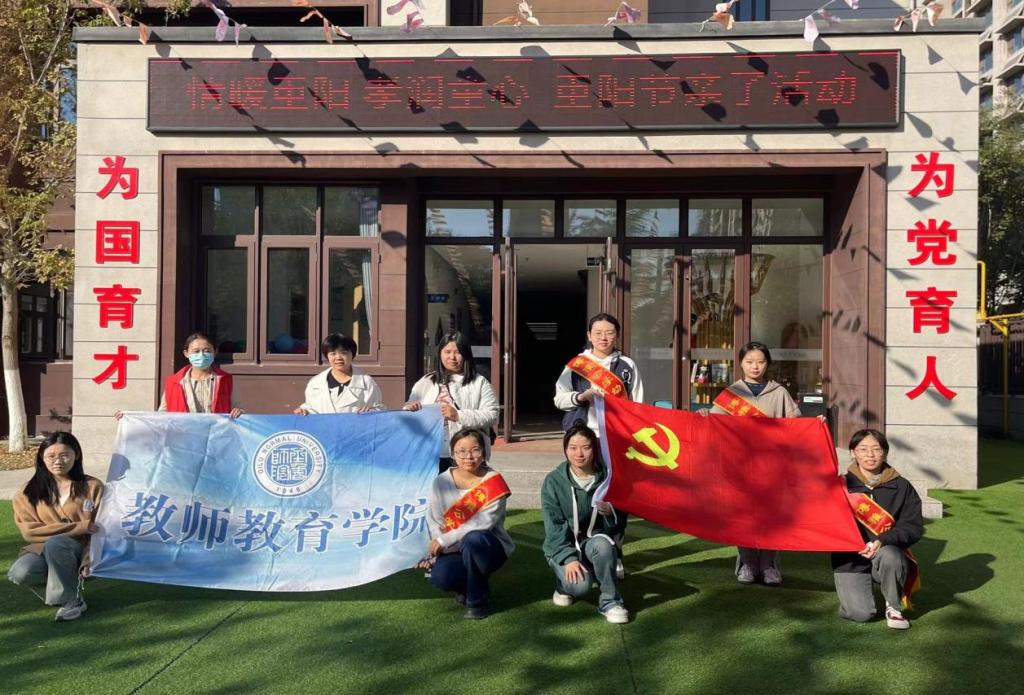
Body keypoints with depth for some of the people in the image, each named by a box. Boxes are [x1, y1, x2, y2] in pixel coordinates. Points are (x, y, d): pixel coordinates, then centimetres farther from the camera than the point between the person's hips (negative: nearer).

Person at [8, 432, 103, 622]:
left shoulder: (92, 487, -2)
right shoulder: (31, 490, 2)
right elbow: (29, 530, -7)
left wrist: (88, 561, -19)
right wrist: (77, 528, -16)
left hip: (79, 551, -2)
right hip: (43, 550, 2)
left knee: (55, 543, -34)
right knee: (19, 573, -30)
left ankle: (71, 599, -16)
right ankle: (57, 589, 1)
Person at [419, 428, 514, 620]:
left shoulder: (493, 481, -13)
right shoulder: (442, 482, -3)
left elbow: (484, 522, -23)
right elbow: (434, 521, -1)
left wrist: (444, 540, -25)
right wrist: (432, 552, -18)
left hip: (489, 548, -2)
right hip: (456, 552, 3)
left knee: (473, 539, -36)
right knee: (440, 576, -28)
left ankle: (478, 600, -11)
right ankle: (467, 584, 11)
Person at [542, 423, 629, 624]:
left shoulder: (607, 479, -6)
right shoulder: (554, 481, -10)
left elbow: (619, 526, -4)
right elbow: (554, 527, -12)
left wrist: (611, 513, -26)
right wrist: (569, 558, -24)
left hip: (594, 541, 1)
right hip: (562, 546, -1)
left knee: (602, 544, -35)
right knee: (580, 585, -29)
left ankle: (610, 602, -15)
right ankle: (564, 584, 8)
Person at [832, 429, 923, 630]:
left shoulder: (902, 487, 2)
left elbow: (914, 528, -3)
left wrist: (883, 541, -18)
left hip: (887, 552, 1)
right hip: (850, 558, -1)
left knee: (889, 556, -35)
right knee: (860, 613, -20)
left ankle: (893, 607, -6)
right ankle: (853, 590, 18)